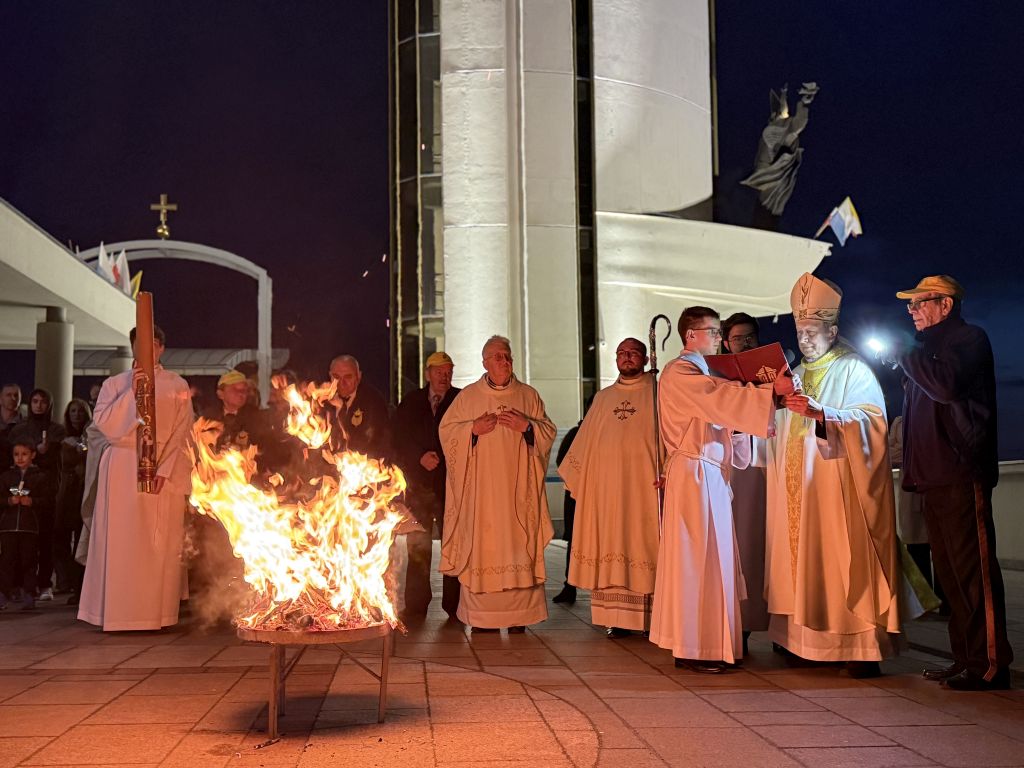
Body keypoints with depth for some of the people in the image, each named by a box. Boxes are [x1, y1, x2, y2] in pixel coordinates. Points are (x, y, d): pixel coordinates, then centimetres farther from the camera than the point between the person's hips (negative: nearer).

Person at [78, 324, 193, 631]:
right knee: (122, 540, -3)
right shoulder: (114, 384, 11)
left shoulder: (177, 385, 9)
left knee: (161, 543, -3)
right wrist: (132, 391, -11)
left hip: (165, 471, 0)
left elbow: (182, 433, 2)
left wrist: (163, 469, -10)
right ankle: (120, 610, 0)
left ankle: (157, 611, 1)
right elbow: (103, 423, -2)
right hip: (123, 470, 0)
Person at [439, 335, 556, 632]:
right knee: (480, 542, -5)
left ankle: (519, 615, 1)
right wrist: (473, 429, -9)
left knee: (517, 540, -3)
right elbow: (446, 430, 8)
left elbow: (548, 431, 10)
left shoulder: (528, 395, 11)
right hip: (480, 487, -1)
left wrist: (526, 426, -9)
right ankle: (481, 615, 0)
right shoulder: (468, 396, 9)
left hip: (516, 485, 1)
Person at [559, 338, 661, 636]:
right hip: (606, 486, 4)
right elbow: (586, 441, 19)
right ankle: (618, 618, 3)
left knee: (642, 543, -5)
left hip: (643, 485, -4)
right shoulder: (603, 398, 19)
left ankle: (650, 617, -1)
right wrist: (574, 475, 10)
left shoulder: (656, 393, 5)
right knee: (613, 548, 1)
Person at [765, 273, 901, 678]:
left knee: (846, 561, -9)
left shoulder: (854, 370, 0)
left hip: (839, 484, -6)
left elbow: (872, 421, -13)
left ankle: (861, 647, -7)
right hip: (799, 487, 6)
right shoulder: (798, 375, 20)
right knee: (803, 561, 4)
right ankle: (807, 640, 8)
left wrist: (821, 413, -23)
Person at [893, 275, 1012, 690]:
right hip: (934, 476, 9)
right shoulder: (930, 347, 24)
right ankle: (965, 658, 15)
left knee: (973, 570, -9)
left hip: (961, 475, -9)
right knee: (950, 572, 10)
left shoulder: (969, 338, -3)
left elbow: (946, 386, -21)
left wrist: (904, 353, -10)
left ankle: (989, 664, -7)